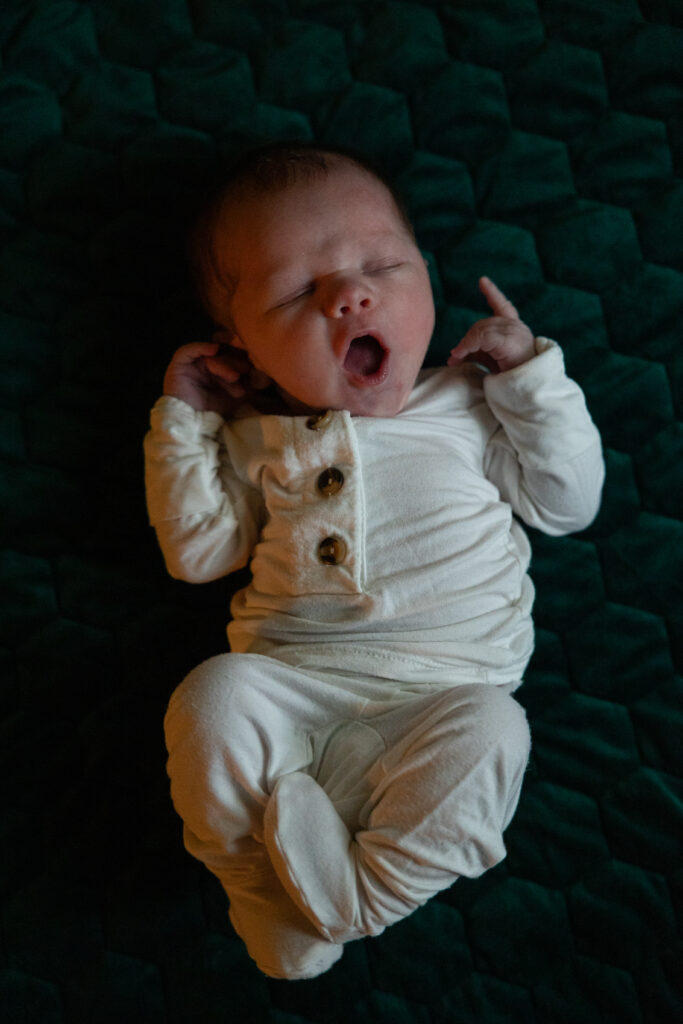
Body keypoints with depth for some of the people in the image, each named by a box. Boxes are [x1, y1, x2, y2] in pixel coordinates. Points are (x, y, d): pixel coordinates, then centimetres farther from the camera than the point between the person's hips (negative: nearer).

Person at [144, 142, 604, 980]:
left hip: (443, 686, 0)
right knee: (213, 697, -27)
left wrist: (532, 379, 3)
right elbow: (197, 551, 10)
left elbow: (568, 502, 12)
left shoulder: (470, 405, 11)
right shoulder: (254, 442, 13)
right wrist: (181, 421, 9)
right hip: (289, 682, 1)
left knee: (489, 729, -31)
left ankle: (364, 890, -19)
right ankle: (266, 895, -9)